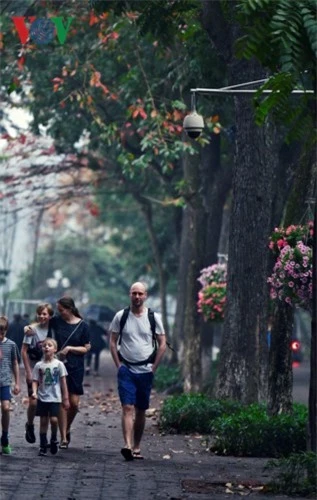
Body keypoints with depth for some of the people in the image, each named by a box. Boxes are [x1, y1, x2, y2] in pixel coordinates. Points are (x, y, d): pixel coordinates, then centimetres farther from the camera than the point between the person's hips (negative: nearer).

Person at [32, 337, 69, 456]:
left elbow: (63, 383, 2)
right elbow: (35, 381, 1)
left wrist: (66, 399, 2)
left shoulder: (59, 364, 0)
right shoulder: (39, 365, 2)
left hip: (55, 398, -1)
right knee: (43, 421, 3)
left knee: (54, 419, -13)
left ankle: (54, 439, 13)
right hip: (42, 398, 1)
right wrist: (34, 392, -19)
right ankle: (43, 447, 11)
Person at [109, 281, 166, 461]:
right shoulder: (121, 316, 1)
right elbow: (113, 341, 7)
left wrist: (154, 367, -1)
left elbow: (162, 344, 5)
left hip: (145, 371, 1)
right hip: (126, 370, -1)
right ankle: (128, 446, -25)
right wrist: (118, 365, -1)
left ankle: (137, 447, 18)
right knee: (128, 408, -14)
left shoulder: (154, 317, 1)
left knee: (141, 411, 8)